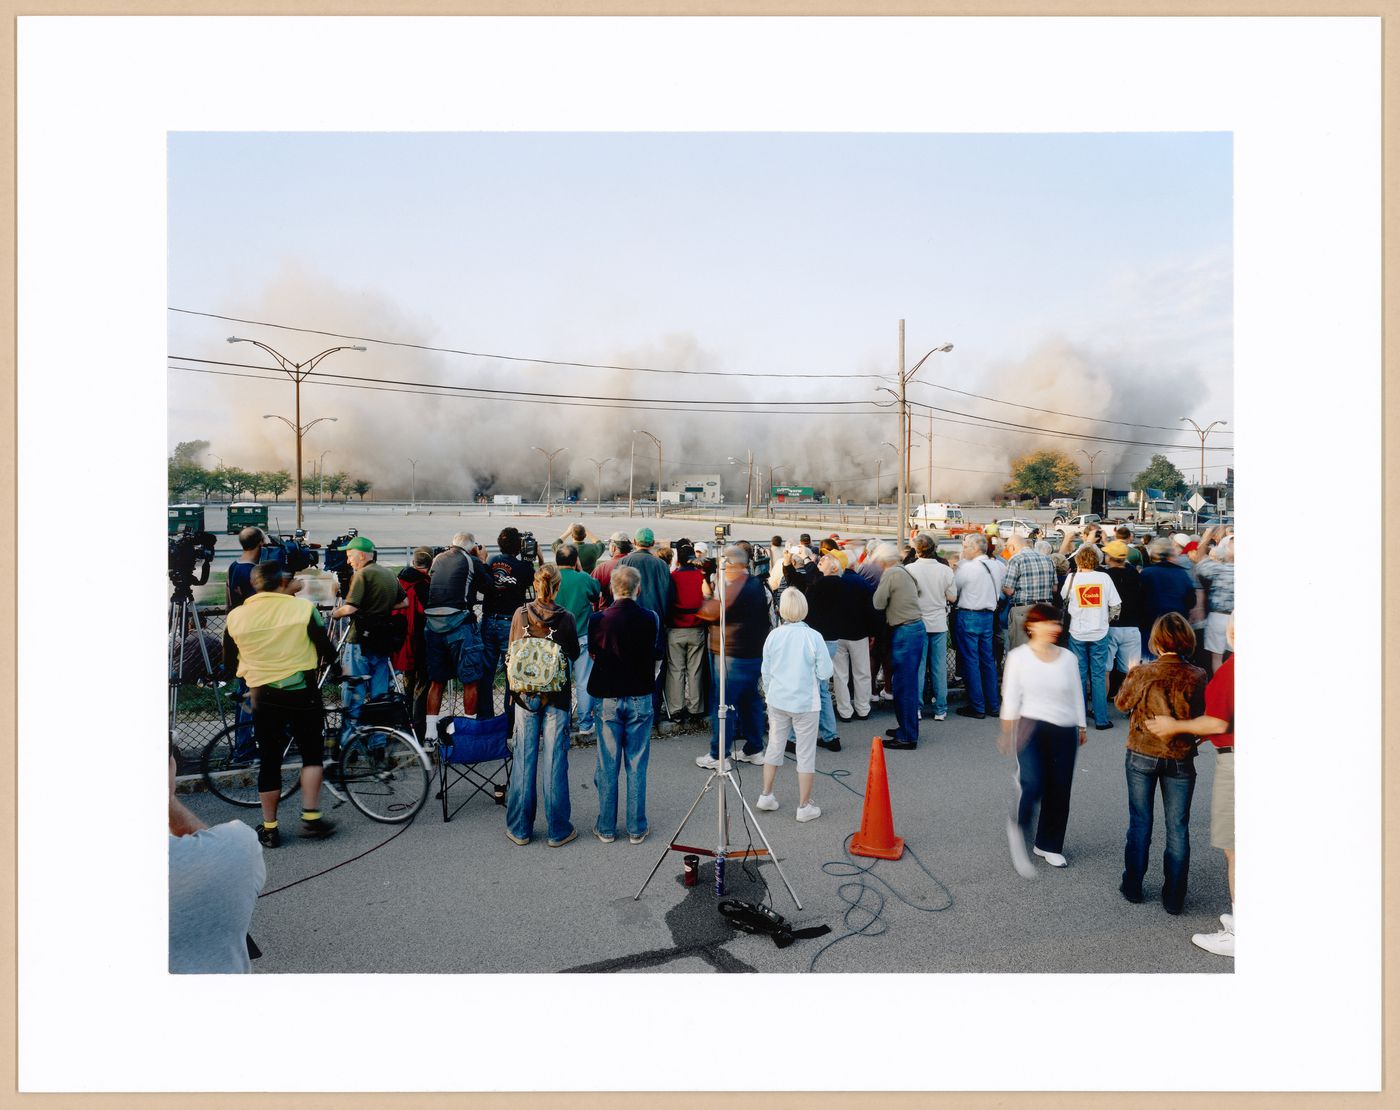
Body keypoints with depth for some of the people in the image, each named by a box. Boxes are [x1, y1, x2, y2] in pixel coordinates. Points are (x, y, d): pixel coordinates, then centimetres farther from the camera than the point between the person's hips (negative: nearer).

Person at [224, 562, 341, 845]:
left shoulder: (236, 616, -2)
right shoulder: (303, 607, -9)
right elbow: (327, 650, -4)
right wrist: (333, 665, 18)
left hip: (262, 695, 2)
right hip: (301, 693, -2)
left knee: (269, 762, 11)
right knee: (312, 753, 14)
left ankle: (269, 829, 18)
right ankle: (311, 816, 9)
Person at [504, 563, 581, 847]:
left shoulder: (520, 614, -4)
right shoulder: (565, 618, -10)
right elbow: (574, 655, 3)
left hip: (525, 694, 2)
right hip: (557, 696, -2)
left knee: (523, 760, 10)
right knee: (554, 761, 5)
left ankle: (520, 829, 20)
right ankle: (558, 830, 13)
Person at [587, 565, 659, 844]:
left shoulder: (599, 619, -12)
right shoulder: (649, 618, -9)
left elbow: (592, 652, 5)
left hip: (608, 698, -1)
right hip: (640, 697, 1)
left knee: (608, 766, 10)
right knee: (637, 766, 9)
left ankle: (606, 828, 18)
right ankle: (636, 829, 16)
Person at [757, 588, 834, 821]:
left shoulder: (773, 636, -5)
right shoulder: (813, 637, -14)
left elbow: (766, 672, 3)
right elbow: (825, 672, -11)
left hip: (777, 701, 3)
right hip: (805, 703, -3)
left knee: (774, 747, 18)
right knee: (806, 754, 8)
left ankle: (766, 795, 28)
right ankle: (804, 806, 16)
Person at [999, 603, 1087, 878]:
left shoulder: (1068, 657, 7)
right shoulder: (1018, 656, -1)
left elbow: (1077, 695, 15)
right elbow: (1011, 697, 1)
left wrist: (1081, 727, 17)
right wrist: (1007, 732, 1)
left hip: (1065, 730, 4)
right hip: (1032, 726, -3)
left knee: (1060, 790, 7)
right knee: (1033, 783, -21)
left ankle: (1049, 845, 28)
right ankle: (1018, 827, 9)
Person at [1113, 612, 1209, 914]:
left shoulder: (1142, 674, -15)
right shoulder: (1197, 677, -13)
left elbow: (1122, 703, 2)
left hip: (1141, 756, 0)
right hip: (1181, 760, 0)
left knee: (1139, 823, 13)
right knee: (1177, 828, 11)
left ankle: (1133, 886, 24)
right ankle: (1173, 897, 19)